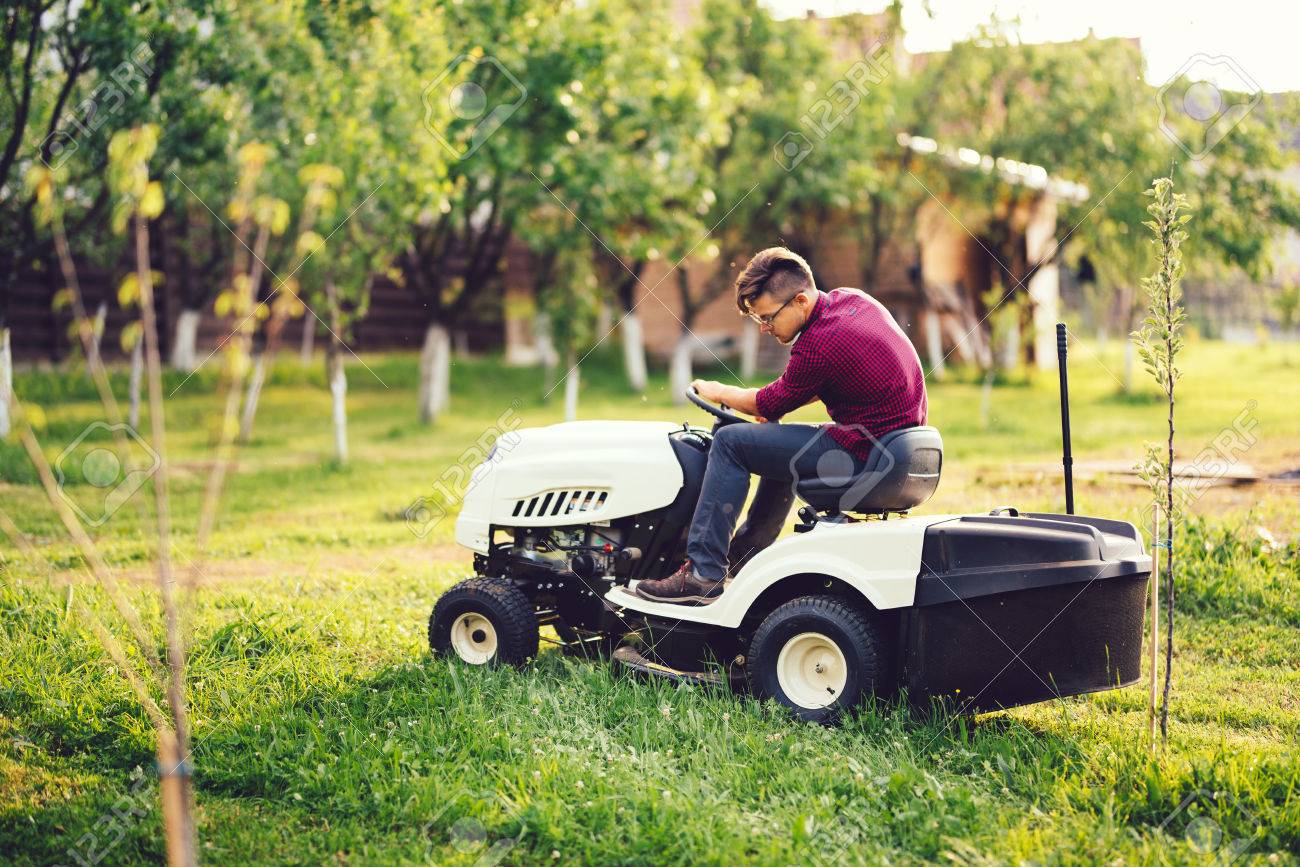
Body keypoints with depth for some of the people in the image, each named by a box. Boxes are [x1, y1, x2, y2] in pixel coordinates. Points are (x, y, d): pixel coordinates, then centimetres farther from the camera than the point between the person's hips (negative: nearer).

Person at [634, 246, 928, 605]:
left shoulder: (820, 345, -22)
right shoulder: (853, 299, 6)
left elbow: (772, 404, -5)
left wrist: (719, 392, 12)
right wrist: (773, 404, 17)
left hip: (862, 456, -10)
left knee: (730, 442, -7)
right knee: (779, 442, 32)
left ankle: (703, 573, -6)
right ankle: (744, 558, 36)